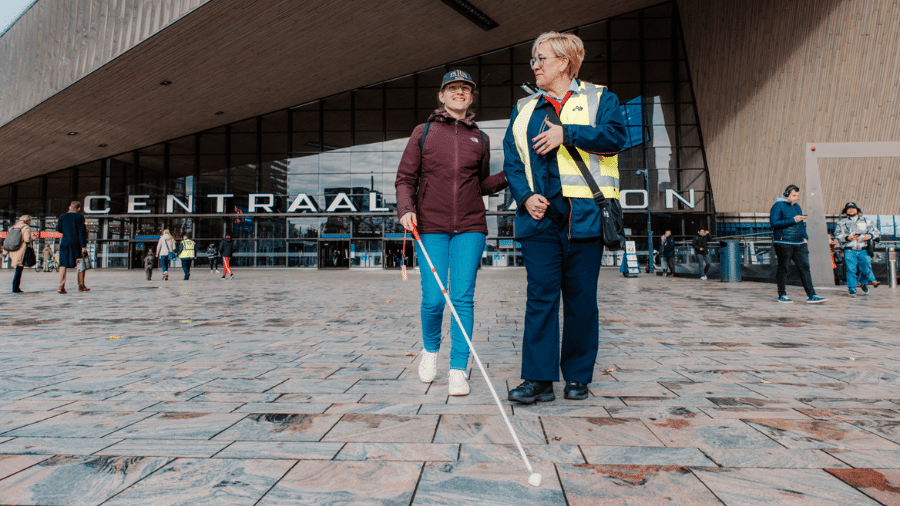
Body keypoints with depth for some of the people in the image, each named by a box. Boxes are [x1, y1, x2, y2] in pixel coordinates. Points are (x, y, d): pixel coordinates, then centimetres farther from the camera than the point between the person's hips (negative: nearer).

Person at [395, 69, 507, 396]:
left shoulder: (480, 139, 14)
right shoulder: (423, 132, 8)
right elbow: (405, 178, 6)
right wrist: (406, 209, -12)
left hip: (470, 227, 2)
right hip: (431, 227, -1)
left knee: (463, 298, -4)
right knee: (434, 299, -4)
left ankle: (458, 370, 5)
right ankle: (430, 350, 26)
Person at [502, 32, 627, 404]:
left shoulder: (600, 99, 11)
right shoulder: (524, 110, 20)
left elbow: (614, 137, -7)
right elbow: (511, 160, 11)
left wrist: (566, 133, -12)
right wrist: (525, 196, -5)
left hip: (583, 215, -2)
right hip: (539, 216, 2)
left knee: (581, 297, 3)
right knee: (540, 295, -3)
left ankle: (578, 376, 15)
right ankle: (539, 379, 1)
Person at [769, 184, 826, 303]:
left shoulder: (797, 206, 19)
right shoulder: (778, 206, -4)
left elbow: (802, 224, 28)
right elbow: (774, 223, -16)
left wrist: (805, 237, 14)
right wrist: (793, 220, -18)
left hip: (799, 244, 7)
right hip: (784, 243, -7)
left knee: (805, 267, 0)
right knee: (783, 268, 1)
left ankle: (811, 295, 0)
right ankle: (782, 295, 11)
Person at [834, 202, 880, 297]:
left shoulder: (866, 221, 16)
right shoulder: (842, 222, 12)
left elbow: (876, 232, 15)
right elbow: (837, 235, 5)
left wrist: (870, 236, -6)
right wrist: (847, 237, -12)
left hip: (863, 250, 2)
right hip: (849, 250, -2)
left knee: (866, 269, 2)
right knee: (851, 270, -10)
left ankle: (863, 283, 33)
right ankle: (851, 289, -1)